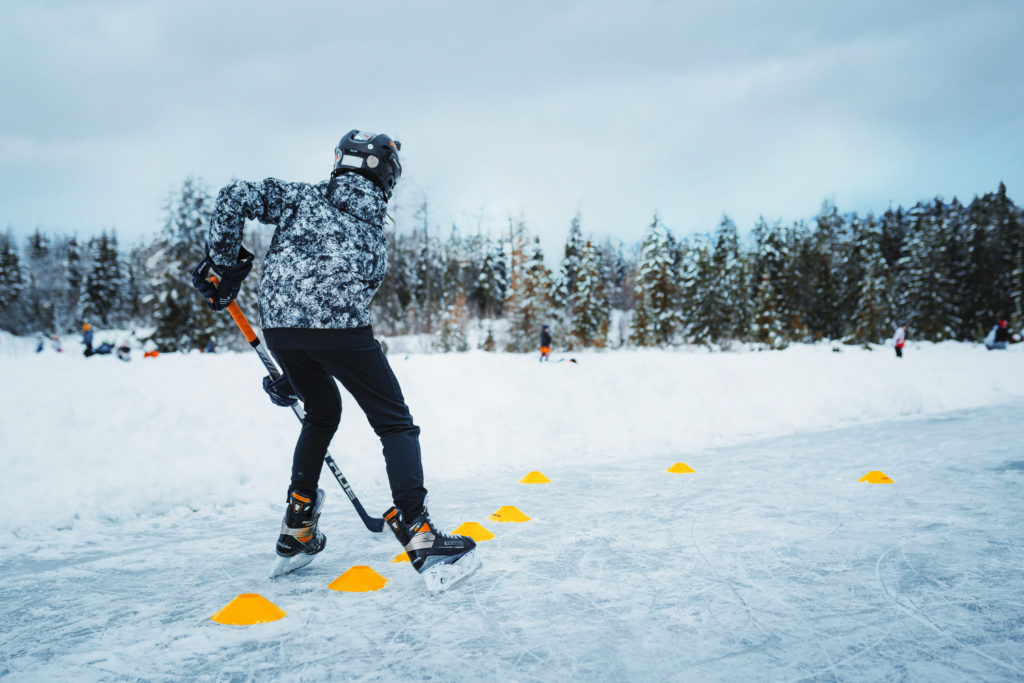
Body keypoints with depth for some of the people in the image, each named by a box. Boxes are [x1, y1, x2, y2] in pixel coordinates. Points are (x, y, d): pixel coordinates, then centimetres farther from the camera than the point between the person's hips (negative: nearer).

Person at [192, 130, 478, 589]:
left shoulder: (301, 198, 21)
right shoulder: (375, 237, 22)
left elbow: (234, 198, 7)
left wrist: (224, 263, 14)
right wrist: (294, 380, 24)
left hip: (277, 325, 3)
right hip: (340, 328, -3)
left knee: (322, 413, 26)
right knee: (394, 423, 7)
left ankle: (296, 533, 29)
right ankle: (418, 536, -8)